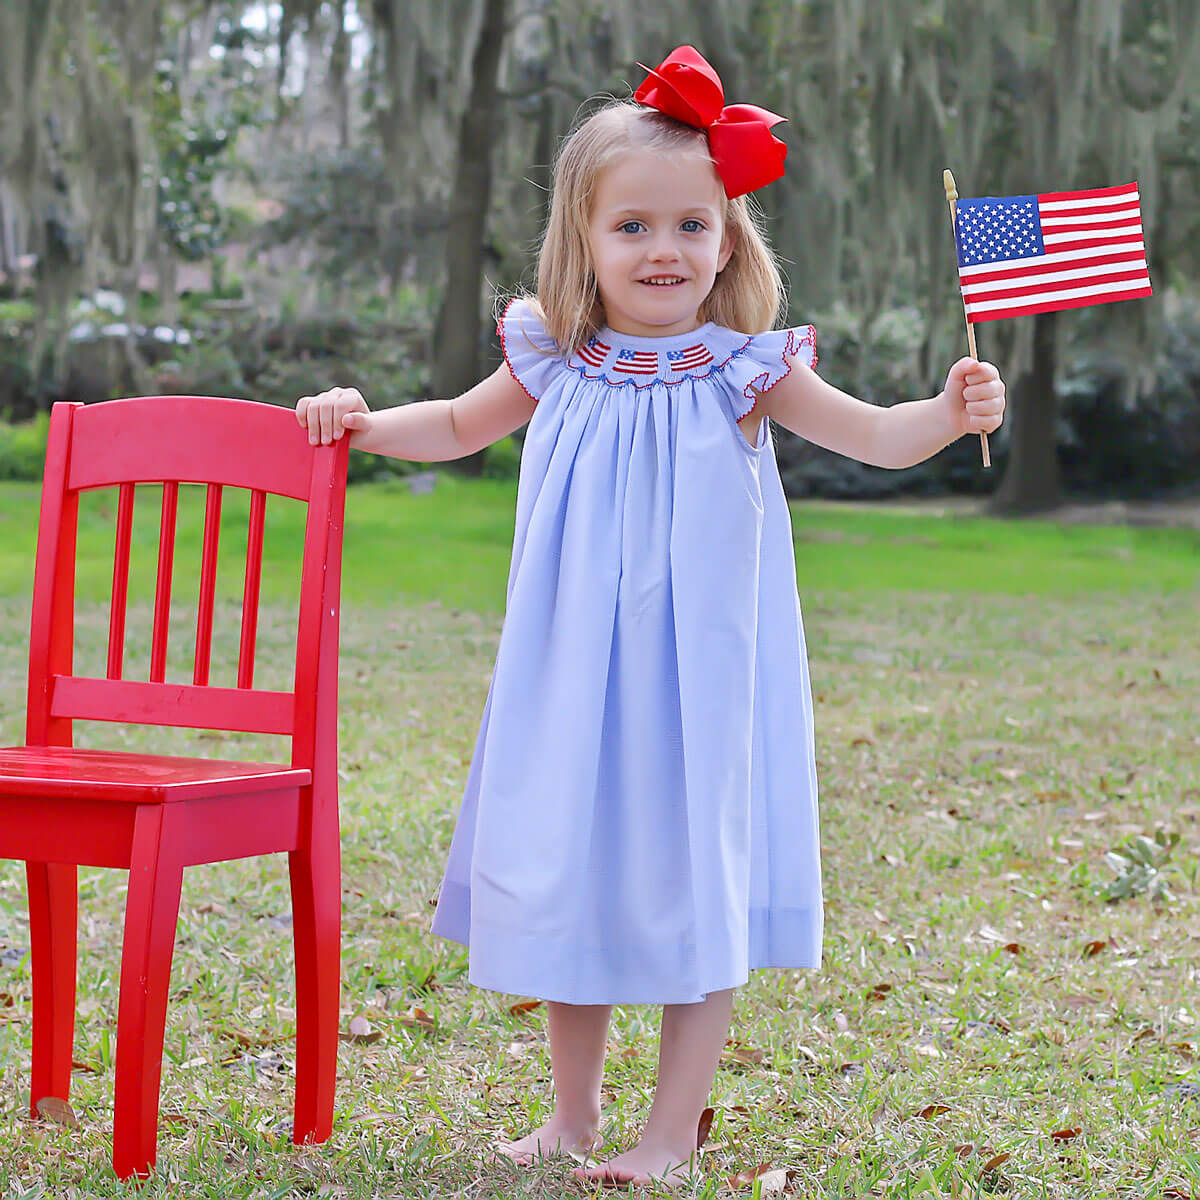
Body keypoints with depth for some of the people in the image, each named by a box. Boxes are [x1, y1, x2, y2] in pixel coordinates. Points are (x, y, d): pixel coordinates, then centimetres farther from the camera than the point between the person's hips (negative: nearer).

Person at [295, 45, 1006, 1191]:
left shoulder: (745, 370, -7)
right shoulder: (556, 366, 2)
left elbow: (875, 436, -6)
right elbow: (461, 425, 21)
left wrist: (949, 411, -24)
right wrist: (361, 422, 11)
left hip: (697, 669, -3)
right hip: (575, 669, 3)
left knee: (695, 877, 0)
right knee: (570, 873, 10)